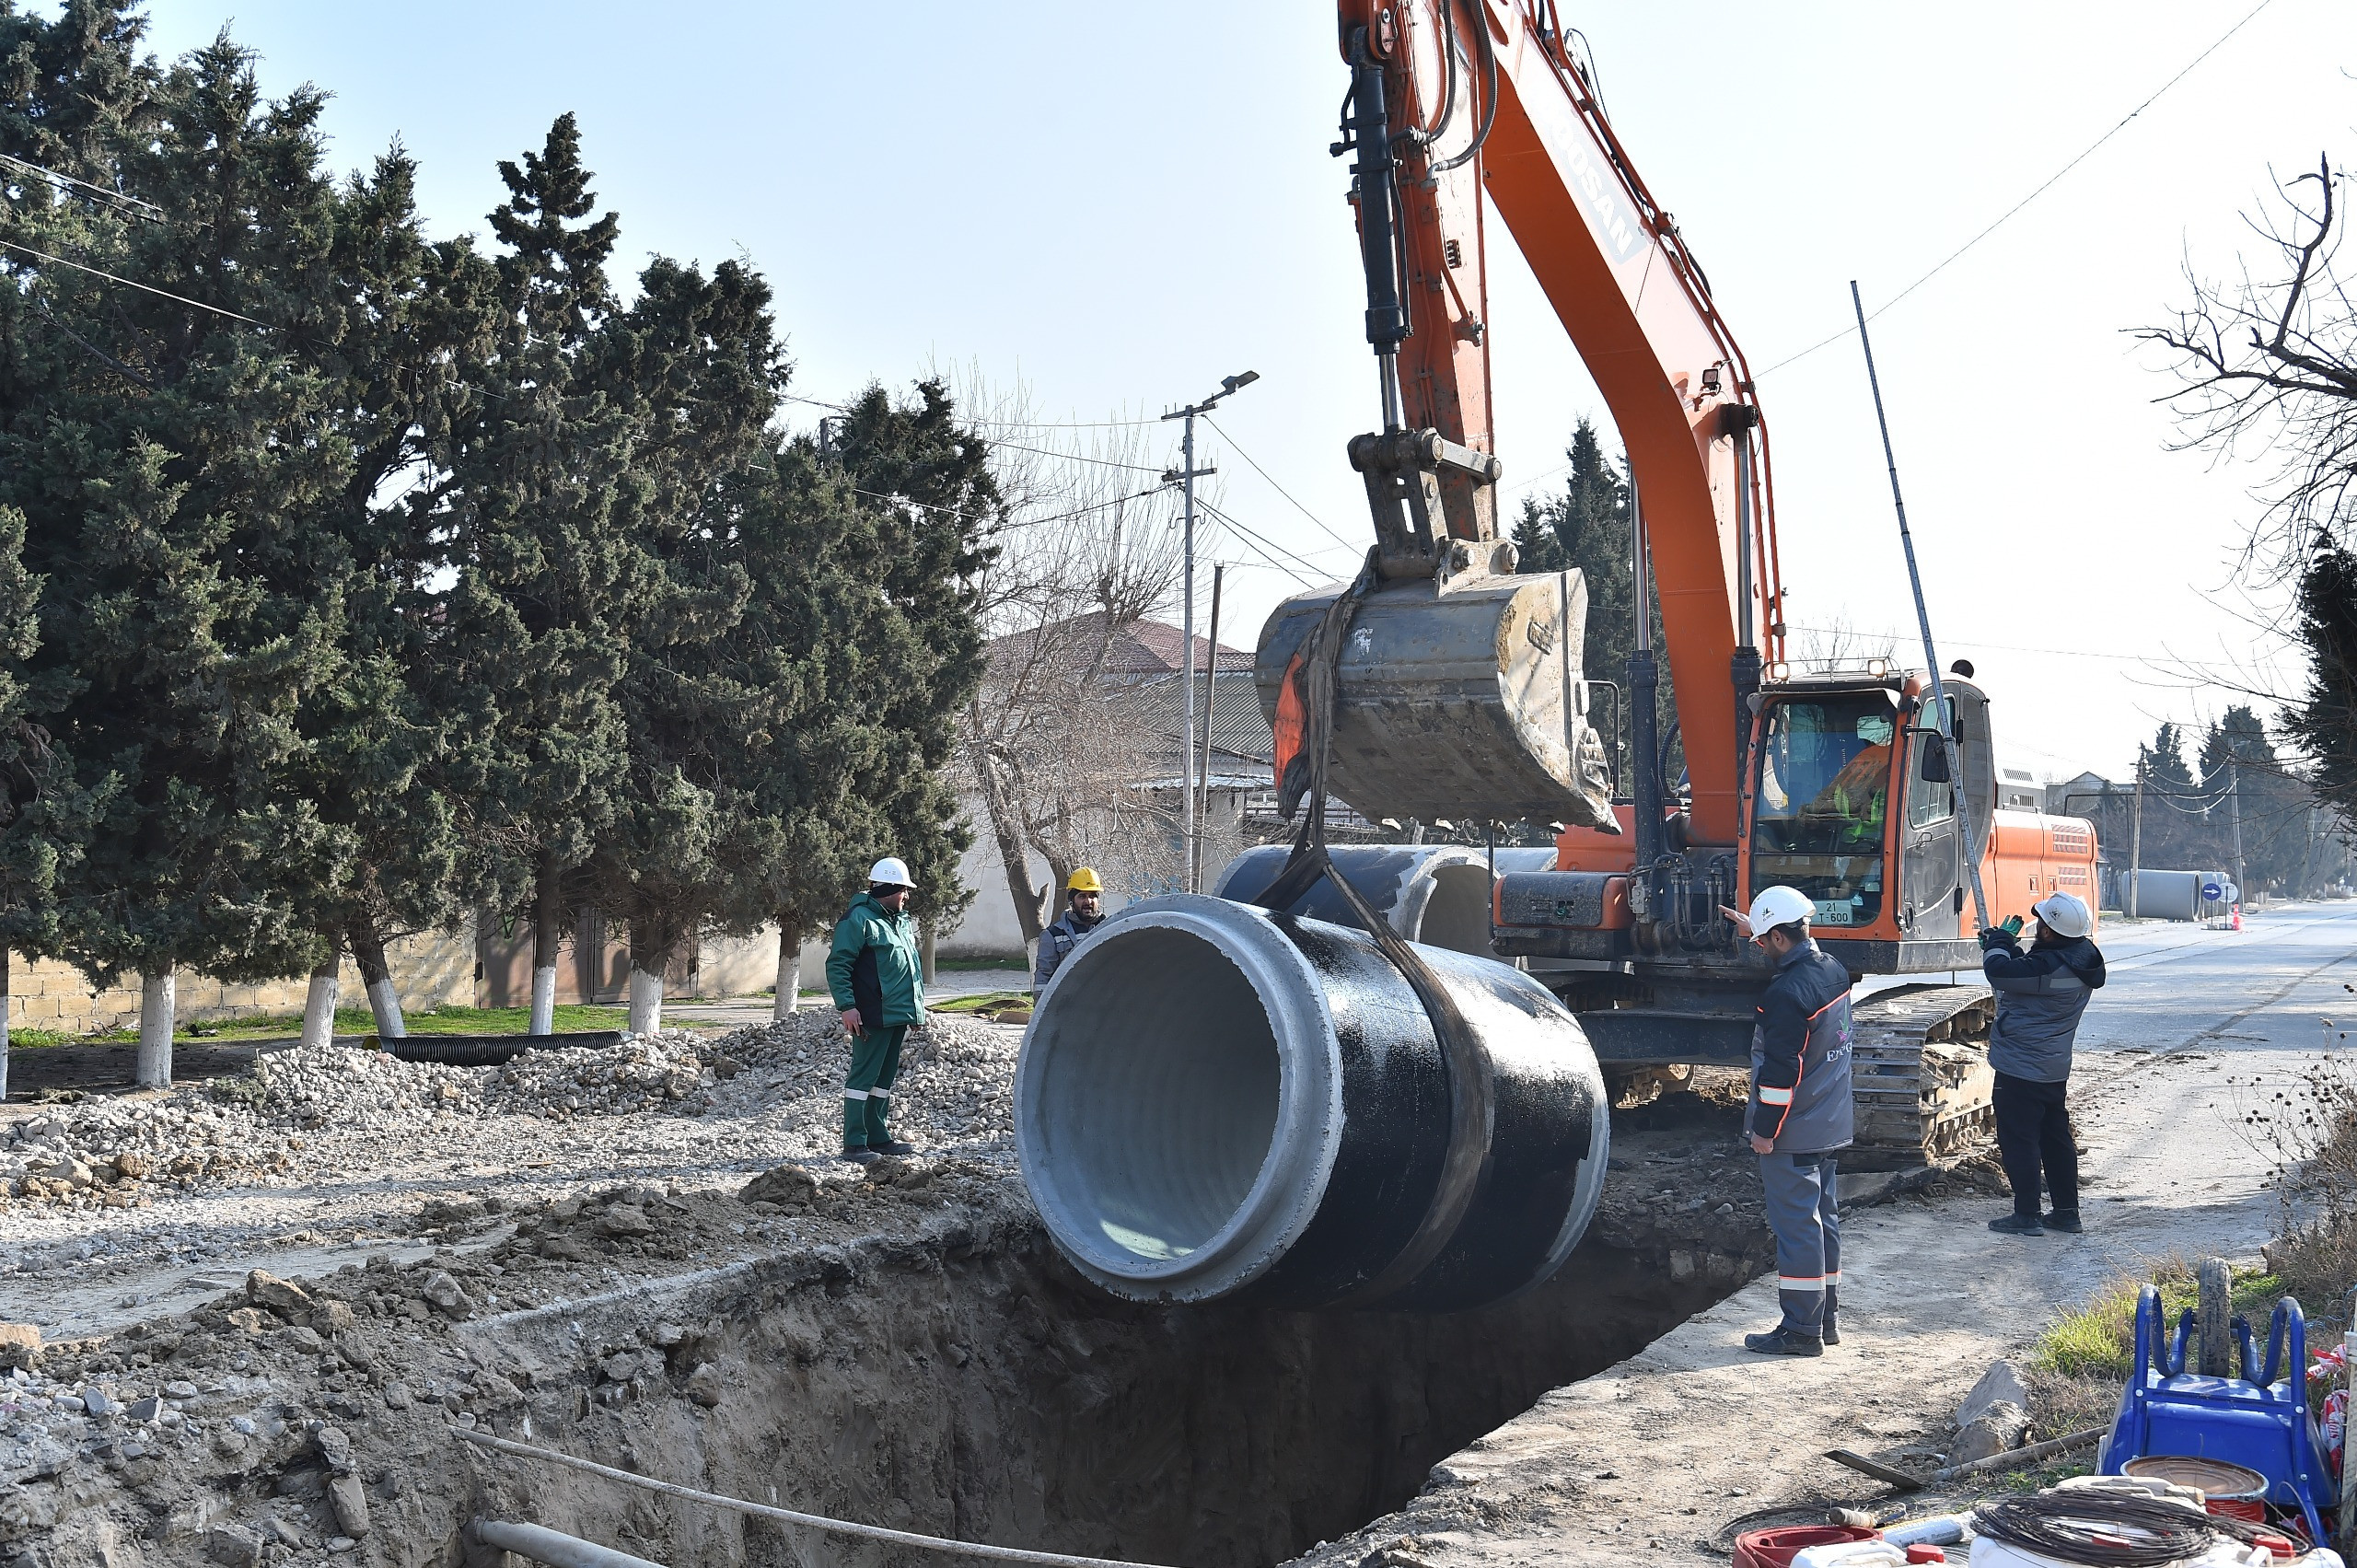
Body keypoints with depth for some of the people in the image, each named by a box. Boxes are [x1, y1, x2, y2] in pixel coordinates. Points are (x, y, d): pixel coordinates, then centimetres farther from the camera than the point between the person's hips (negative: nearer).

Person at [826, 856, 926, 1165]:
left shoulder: (901, 920, 18)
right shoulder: (859, 919, -11)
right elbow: (837, 965, -14)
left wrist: (916, 1006, 25)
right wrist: (847, 1006, -21)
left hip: (899, 1014, 9)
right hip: (873, 1015, -9)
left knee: (885, 1077, 15)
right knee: (863, 1076, -6)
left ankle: (878, 1136, 23)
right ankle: (854, 1144, -4)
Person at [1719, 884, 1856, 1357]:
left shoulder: (1787, 993, -24)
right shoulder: (1834, 970, 3)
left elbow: (1781, 1070, -23)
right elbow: (1799, 951, 29)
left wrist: (1764, 1129, -15)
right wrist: (1755, 927, 36)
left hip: (1791, 1132, -9)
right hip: (1829, 1124, 9)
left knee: (1796, 1225, -2)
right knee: (1823, 1217, 16)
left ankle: (1801, 1329, 4)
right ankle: (1826, 1318, 25)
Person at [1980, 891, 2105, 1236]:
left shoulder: (2049, 967, -28)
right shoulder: (2080, 958, 2)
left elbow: (2000, 973, -25)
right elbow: (2027, 973, 15)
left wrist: (1999, 942, -7)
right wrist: (2007, 947, 6)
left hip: (2021, 1070, -9)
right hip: (2054, 1070, 9)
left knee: (2019, 1141, 1)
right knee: (2056, 1138, 17)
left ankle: (2026, 1215, 6)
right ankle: (2067, 1212, 24)